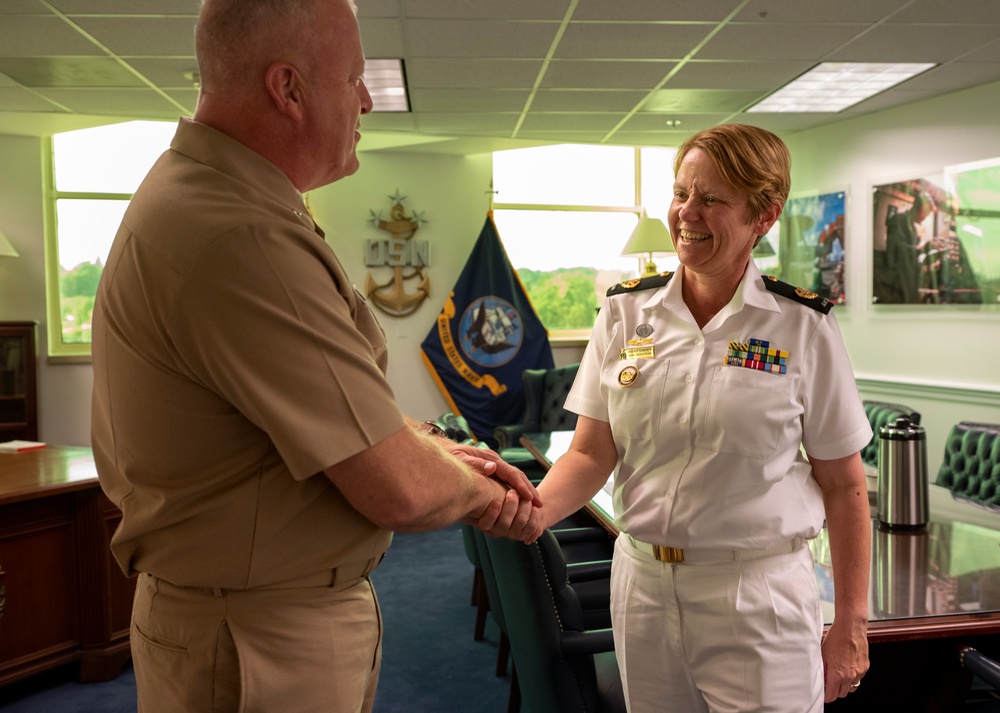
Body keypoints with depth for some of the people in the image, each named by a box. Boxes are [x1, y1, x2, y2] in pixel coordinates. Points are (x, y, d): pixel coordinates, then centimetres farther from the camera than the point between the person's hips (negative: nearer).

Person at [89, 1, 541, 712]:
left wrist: (445, 453, 0)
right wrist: (477, 491, -6)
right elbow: (399, 490, -27)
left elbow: (345, 398, 11)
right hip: (261, 651, -9)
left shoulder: (203, 192, 6)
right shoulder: (240, 240, -30)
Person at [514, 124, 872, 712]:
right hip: (643, 581, 3)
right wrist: (533, 510, -20)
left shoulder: (803, 327, -7)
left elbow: (844, 486, -2)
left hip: (759, 595, -3)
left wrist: (852, 627, -1)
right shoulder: (625, 313, 1)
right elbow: (592, 453, -1)